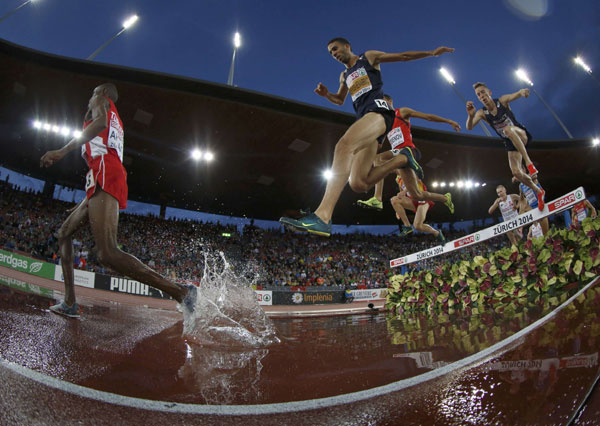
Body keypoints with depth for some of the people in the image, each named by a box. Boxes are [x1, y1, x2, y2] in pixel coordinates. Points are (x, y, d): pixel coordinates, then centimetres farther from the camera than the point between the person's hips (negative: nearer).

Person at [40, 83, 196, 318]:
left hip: (104, 175, -10)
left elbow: (100, 122, -13)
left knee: (107, 253, -26)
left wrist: (62, 150, -20)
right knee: (64, 233, 20)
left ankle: (181, 292, -34)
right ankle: (69, 303, 14)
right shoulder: (117, 122, 36)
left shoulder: (102, 100, 12)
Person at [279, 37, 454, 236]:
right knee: (358, 184, -13)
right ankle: (402, 159, 8)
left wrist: (432, 52, 10)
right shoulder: (344, 75, 33)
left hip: (378, 111, -7)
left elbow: (403, 56, 19)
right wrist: (326, 94, 23)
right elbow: (340, 99, 45)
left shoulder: (369, 57, 18)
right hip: (365, 121, 7)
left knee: (343, 145, -37)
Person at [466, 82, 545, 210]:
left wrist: (522, 92, -56)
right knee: (516, 173, -11)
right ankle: (539, 192, 17)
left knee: (508, 129, -38)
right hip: (511, 144, 3)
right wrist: (470, 115, -43)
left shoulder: (502, 101, -10)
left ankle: (528, 162, -38)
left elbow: (516, 95, -30)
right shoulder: (482, 113, -6)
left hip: (521, 135, -3)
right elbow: (469, 127, -21)